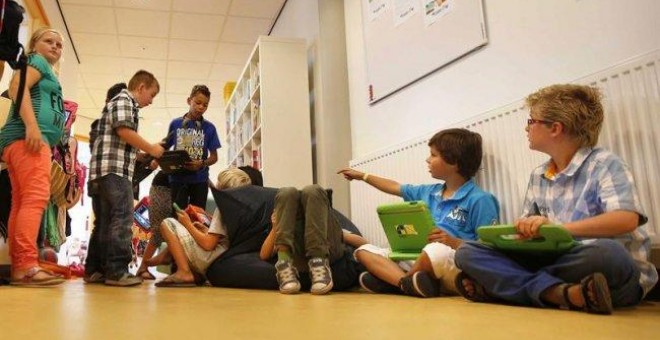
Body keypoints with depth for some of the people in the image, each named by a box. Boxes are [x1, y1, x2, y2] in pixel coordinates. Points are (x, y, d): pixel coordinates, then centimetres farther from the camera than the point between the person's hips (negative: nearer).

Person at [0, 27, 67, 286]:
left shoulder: (49, 73, 33)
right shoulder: (36, 61, 9)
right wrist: (32, 125, -23)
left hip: (28, 140, 10)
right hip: (28, 136, -10)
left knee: (21, 202, 3)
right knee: (36, 197, -21)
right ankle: (26, 266, -28)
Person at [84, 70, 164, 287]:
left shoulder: (126, 104, 28)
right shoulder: (123, 100, -2)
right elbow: (124, 131, -16)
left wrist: (145, 155, 17)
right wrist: (151, 149, -7)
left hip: (106, 171, 10)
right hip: (114, 169, -10)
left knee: (105, 221, 10)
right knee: (122, 218, -12)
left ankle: (94, 270, 13)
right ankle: (116, 271, -13)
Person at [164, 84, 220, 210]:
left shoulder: (209, 128, 3)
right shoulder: (175, 124, 5)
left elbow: (214, 156, 4)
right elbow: (165, 148, 14)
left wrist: (202, 164, -15)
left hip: (200, 179, 0)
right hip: (178, 178, 0)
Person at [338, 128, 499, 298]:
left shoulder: (480, 200, -6)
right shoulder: (429, 192, 16)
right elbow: (395, 188, 30)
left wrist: (455, 242, -24)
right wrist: (362, 176, 36)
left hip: (458, 268, -7)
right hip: (421, 261, 8)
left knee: (437, 252, -42)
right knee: (364, 250, 1)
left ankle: (391, 281, -14)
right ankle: (408, 283, -25)